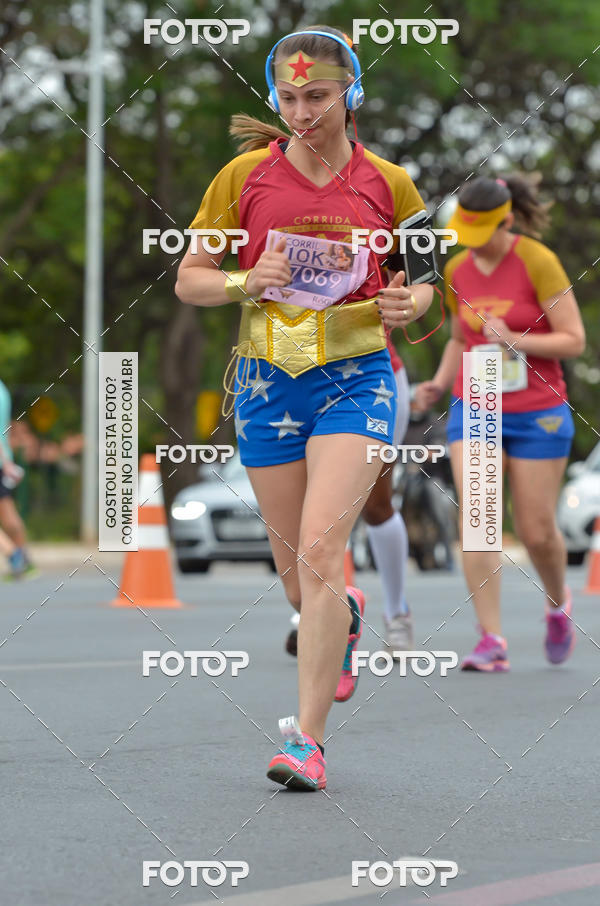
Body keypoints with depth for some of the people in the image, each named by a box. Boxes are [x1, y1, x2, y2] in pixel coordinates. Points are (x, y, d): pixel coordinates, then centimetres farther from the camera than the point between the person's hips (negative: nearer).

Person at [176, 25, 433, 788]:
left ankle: (307, 736, -15)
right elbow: (189, 280, 4)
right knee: (295, 575, 11)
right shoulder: (244, 176, 0)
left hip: (356, 377, -2)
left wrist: (410, 303, -10)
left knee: (319, 551, -19)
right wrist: (248, 282, -15)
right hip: (268, 381, 2)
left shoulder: (387, 184, 0)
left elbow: (426, 275, 13)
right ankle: (345, 615, 49)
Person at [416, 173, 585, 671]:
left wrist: (513, 340, -24)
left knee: (536, 531, 3)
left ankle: (558, 604, 35)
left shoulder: (538, 262, -13)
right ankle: (492, 642, -12)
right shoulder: (457, 270, 3)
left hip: (536, 412, -4)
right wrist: (440, 382, 1)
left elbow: (574, 340, -11)